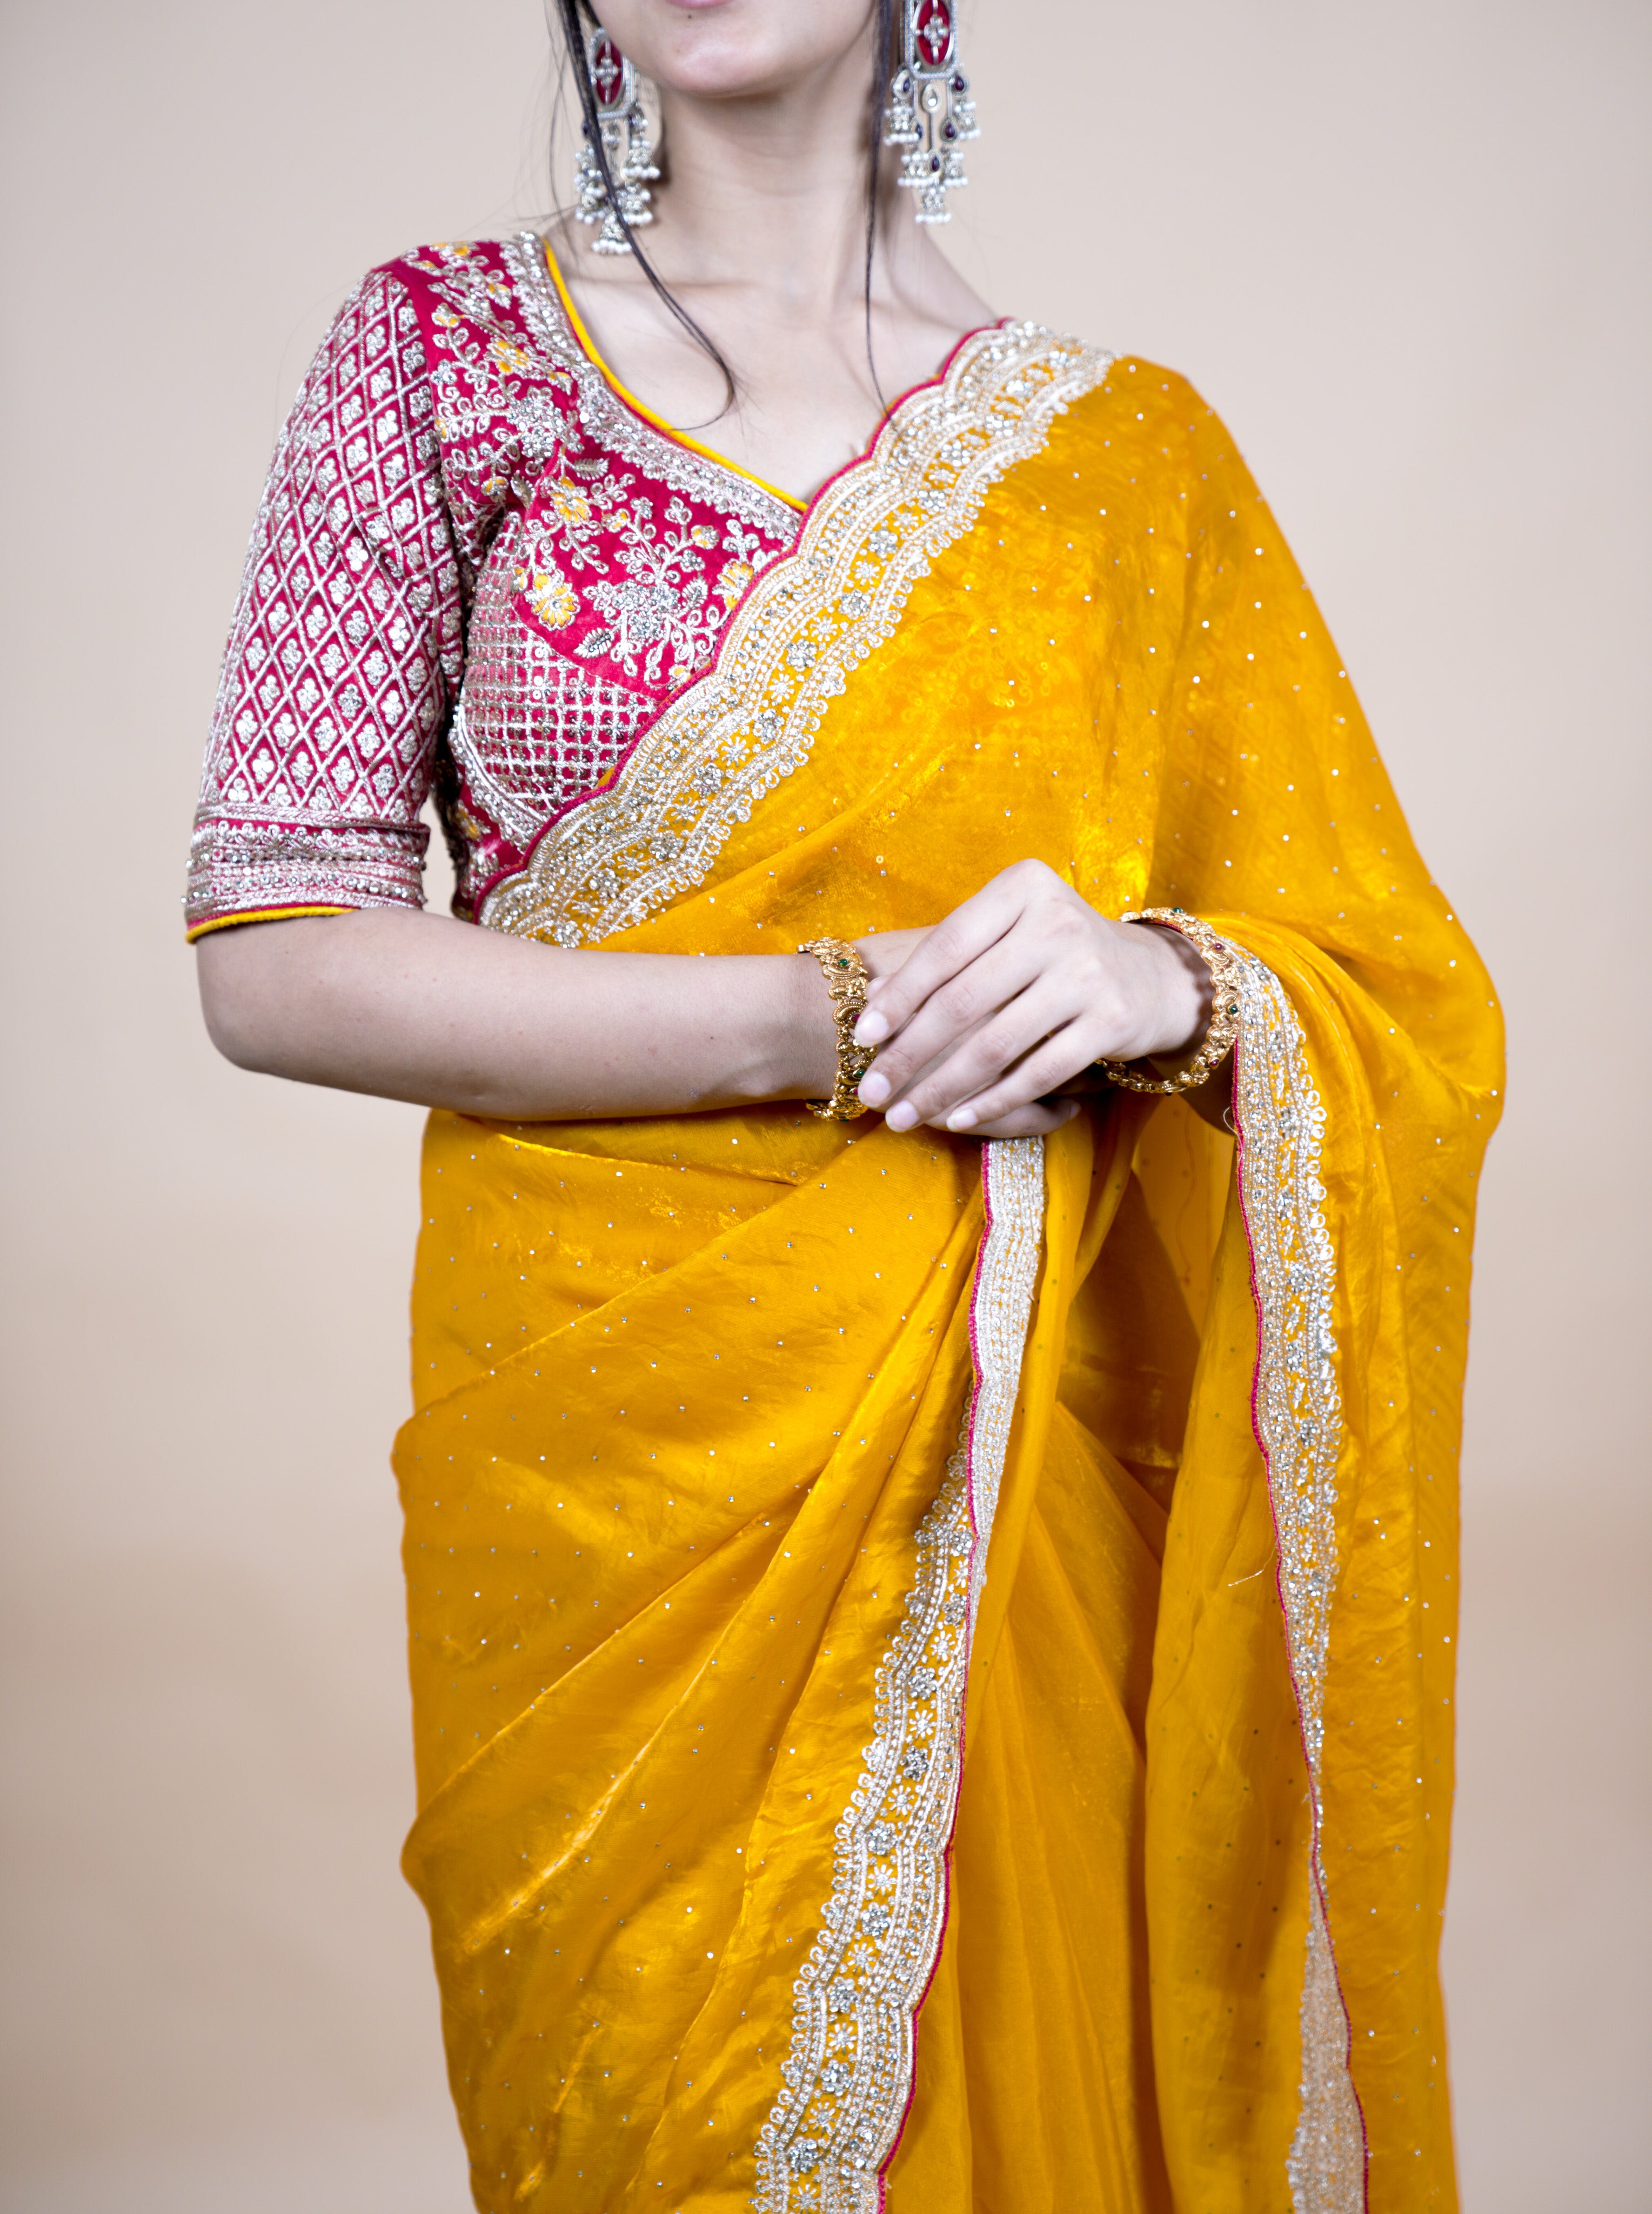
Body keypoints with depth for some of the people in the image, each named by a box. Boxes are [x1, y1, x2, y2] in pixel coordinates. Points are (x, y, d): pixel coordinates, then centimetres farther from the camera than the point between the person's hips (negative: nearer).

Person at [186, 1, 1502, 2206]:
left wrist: (1165, 984, -18)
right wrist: (844, 1020, -16)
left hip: (1031, 1466, 2)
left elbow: (1400, 992, 6)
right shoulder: (441, 347, 1)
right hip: (611, 1465, -1)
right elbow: (273, 956, -6)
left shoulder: (1122, 448, 5)